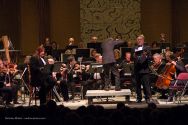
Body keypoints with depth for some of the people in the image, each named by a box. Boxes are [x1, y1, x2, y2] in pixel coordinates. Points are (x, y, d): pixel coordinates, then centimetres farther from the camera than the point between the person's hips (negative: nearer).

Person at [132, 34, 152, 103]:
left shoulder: (147, 48, 7)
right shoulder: (134, 49, 12)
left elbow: (150, 58, -1)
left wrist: (146, 56, -20)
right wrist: (134, 57, -15)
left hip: (145, 69, -2)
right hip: (137, 70, 2)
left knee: (146, 85, -5)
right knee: (138, 85, 5)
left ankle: (147, 98, 0)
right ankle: (139, 98, 13)